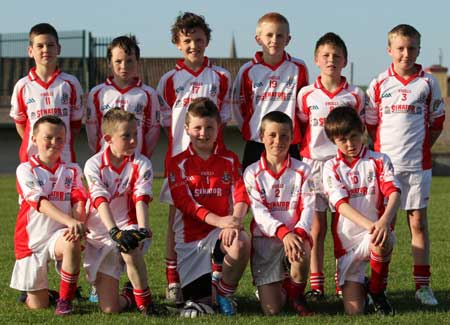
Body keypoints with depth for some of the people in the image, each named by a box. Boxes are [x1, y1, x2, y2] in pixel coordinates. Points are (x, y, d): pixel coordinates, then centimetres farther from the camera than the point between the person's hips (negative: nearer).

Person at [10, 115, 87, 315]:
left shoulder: (72, 171, 6)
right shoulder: (26, 170, -5)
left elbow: (79, 201, -7)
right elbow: (40, 203, -19)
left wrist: (79, 223, -30)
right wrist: (70, 221, -34)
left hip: (59, 235, 1)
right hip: (32, 240, -1)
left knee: (73, 243, -37)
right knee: (37, 306, -3)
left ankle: (65, 299, -18)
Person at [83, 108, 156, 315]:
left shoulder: (141, 164, -5)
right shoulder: (94, 165, -7)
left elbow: (141, 200, -17)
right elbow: (101, 201, -20)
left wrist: (143, 229, -35)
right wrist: (115, 232, -35)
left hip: (128, 227, 0)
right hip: (99, 234, 0)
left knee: (130, 249, -40)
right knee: (109, 308, -8)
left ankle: (144, 301, -17)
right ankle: (129, 296, 29)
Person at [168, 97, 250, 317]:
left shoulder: (229, 160, 7)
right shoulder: (178, 164, 2)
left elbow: (241, 196, -5)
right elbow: (185, 202, -12)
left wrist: (235, 221, -28)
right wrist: (218, 220, -28)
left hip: (221, 231, 1)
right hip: (190, 235, 0)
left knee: (241, 243, -36)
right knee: (198, 301, -7)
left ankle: (224, 292, -8)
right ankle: (199, 300, 34)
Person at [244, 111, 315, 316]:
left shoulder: (302, 171, 3)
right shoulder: (253, 173, 0)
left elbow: (308, 208, -5)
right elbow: (259, 212, -11)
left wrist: (298, 233, -27)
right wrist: (284, 233, -28)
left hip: (295, 235, 1)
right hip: (264, 238, -1)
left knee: (301, 252, -37)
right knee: (271, 309, -11)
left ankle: (295, 294, -4)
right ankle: (268, 289, 30)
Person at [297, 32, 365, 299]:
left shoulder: (355, 96, 3)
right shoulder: (306, 95, 4)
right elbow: (299, 131, 11)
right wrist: (300, 157, 6)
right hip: (313, 164, 0)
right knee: (316, 228, 2)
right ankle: (317, 285, 7)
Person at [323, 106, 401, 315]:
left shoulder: (379, 161, 5)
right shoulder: (331, 168, 5)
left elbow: (394, 193, -12)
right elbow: (341, 205, -10)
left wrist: (384, 221, -34)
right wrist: (370, 225, -30)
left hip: (374, 235, 0)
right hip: (347, 241, 0)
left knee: (382, 243, -40)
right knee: (354, 310, -12)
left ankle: (377, 291, -11)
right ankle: (358, 287, 26)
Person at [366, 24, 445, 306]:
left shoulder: (428, 83, 3)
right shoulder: (379, 84, 4)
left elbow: (437, 122, 9)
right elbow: (370, 124, 11)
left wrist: (421, 146, 0)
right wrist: (384, 147, 2)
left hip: (417, 165, 0)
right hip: (384, 163, 0)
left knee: (418, 221, 2)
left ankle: (423, 285, 7)